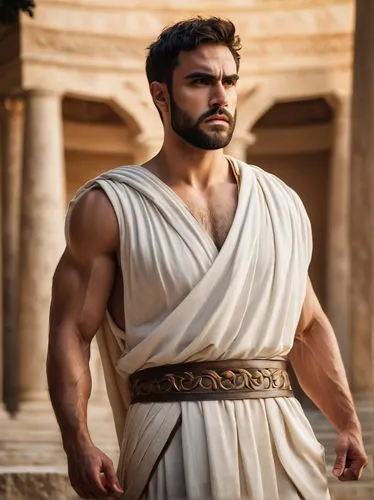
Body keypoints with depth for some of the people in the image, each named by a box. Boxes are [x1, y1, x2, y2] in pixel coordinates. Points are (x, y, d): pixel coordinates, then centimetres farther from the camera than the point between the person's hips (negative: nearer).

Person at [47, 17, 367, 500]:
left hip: (280, 432, 4)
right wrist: (78, 444, -18)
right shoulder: (109, 207, 0)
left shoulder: (281, 203, 12)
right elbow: (70, 332, -5)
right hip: (175, 436, -4)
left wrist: (348, 424, 6)